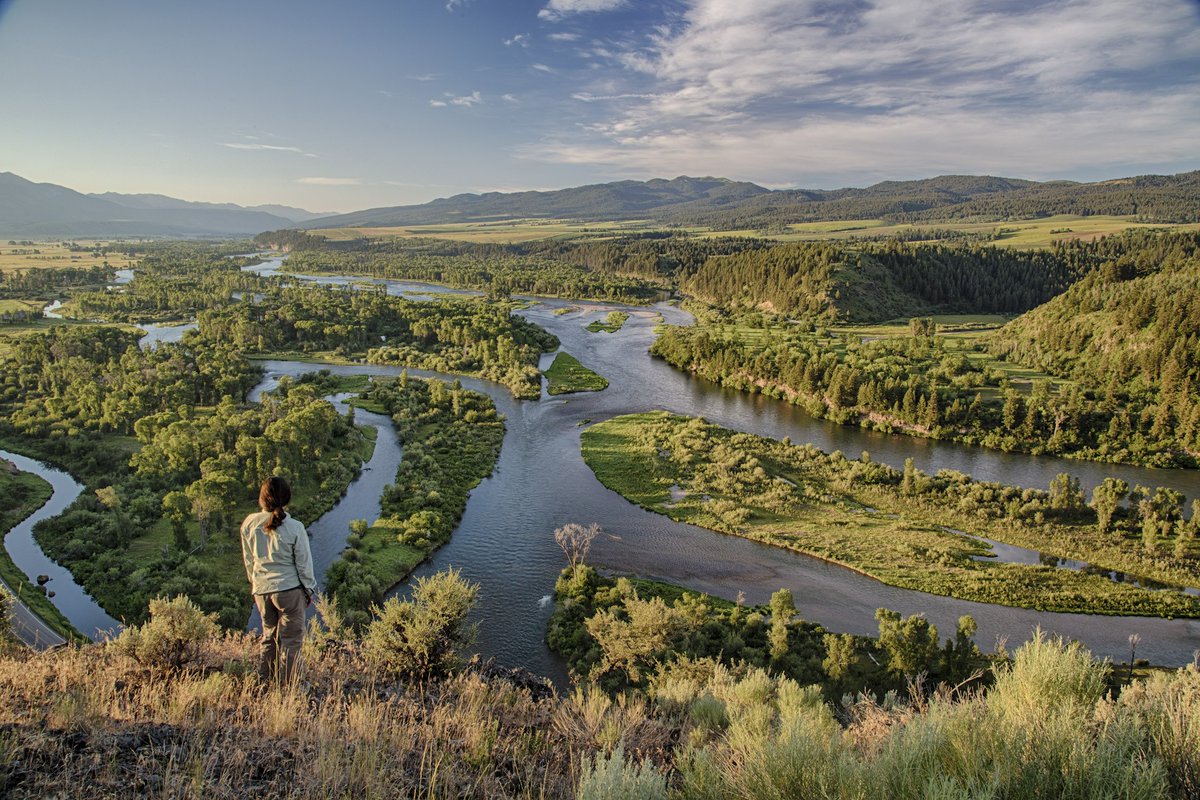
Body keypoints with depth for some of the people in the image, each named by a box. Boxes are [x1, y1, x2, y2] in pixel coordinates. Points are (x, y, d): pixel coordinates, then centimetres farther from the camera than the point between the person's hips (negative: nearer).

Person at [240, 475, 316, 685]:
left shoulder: (249, 524, -6)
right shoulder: (294, 528, -18)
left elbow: (248, 560, 7)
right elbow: (304, 563, -8)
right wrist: (309, 589, 6)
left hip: (261, 589, 5)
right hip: (289, 588, -4)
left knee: (269, 634, 21)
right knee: (291, 637, 8)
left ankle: (266, 678, 28)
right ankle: (286, 682, 14)